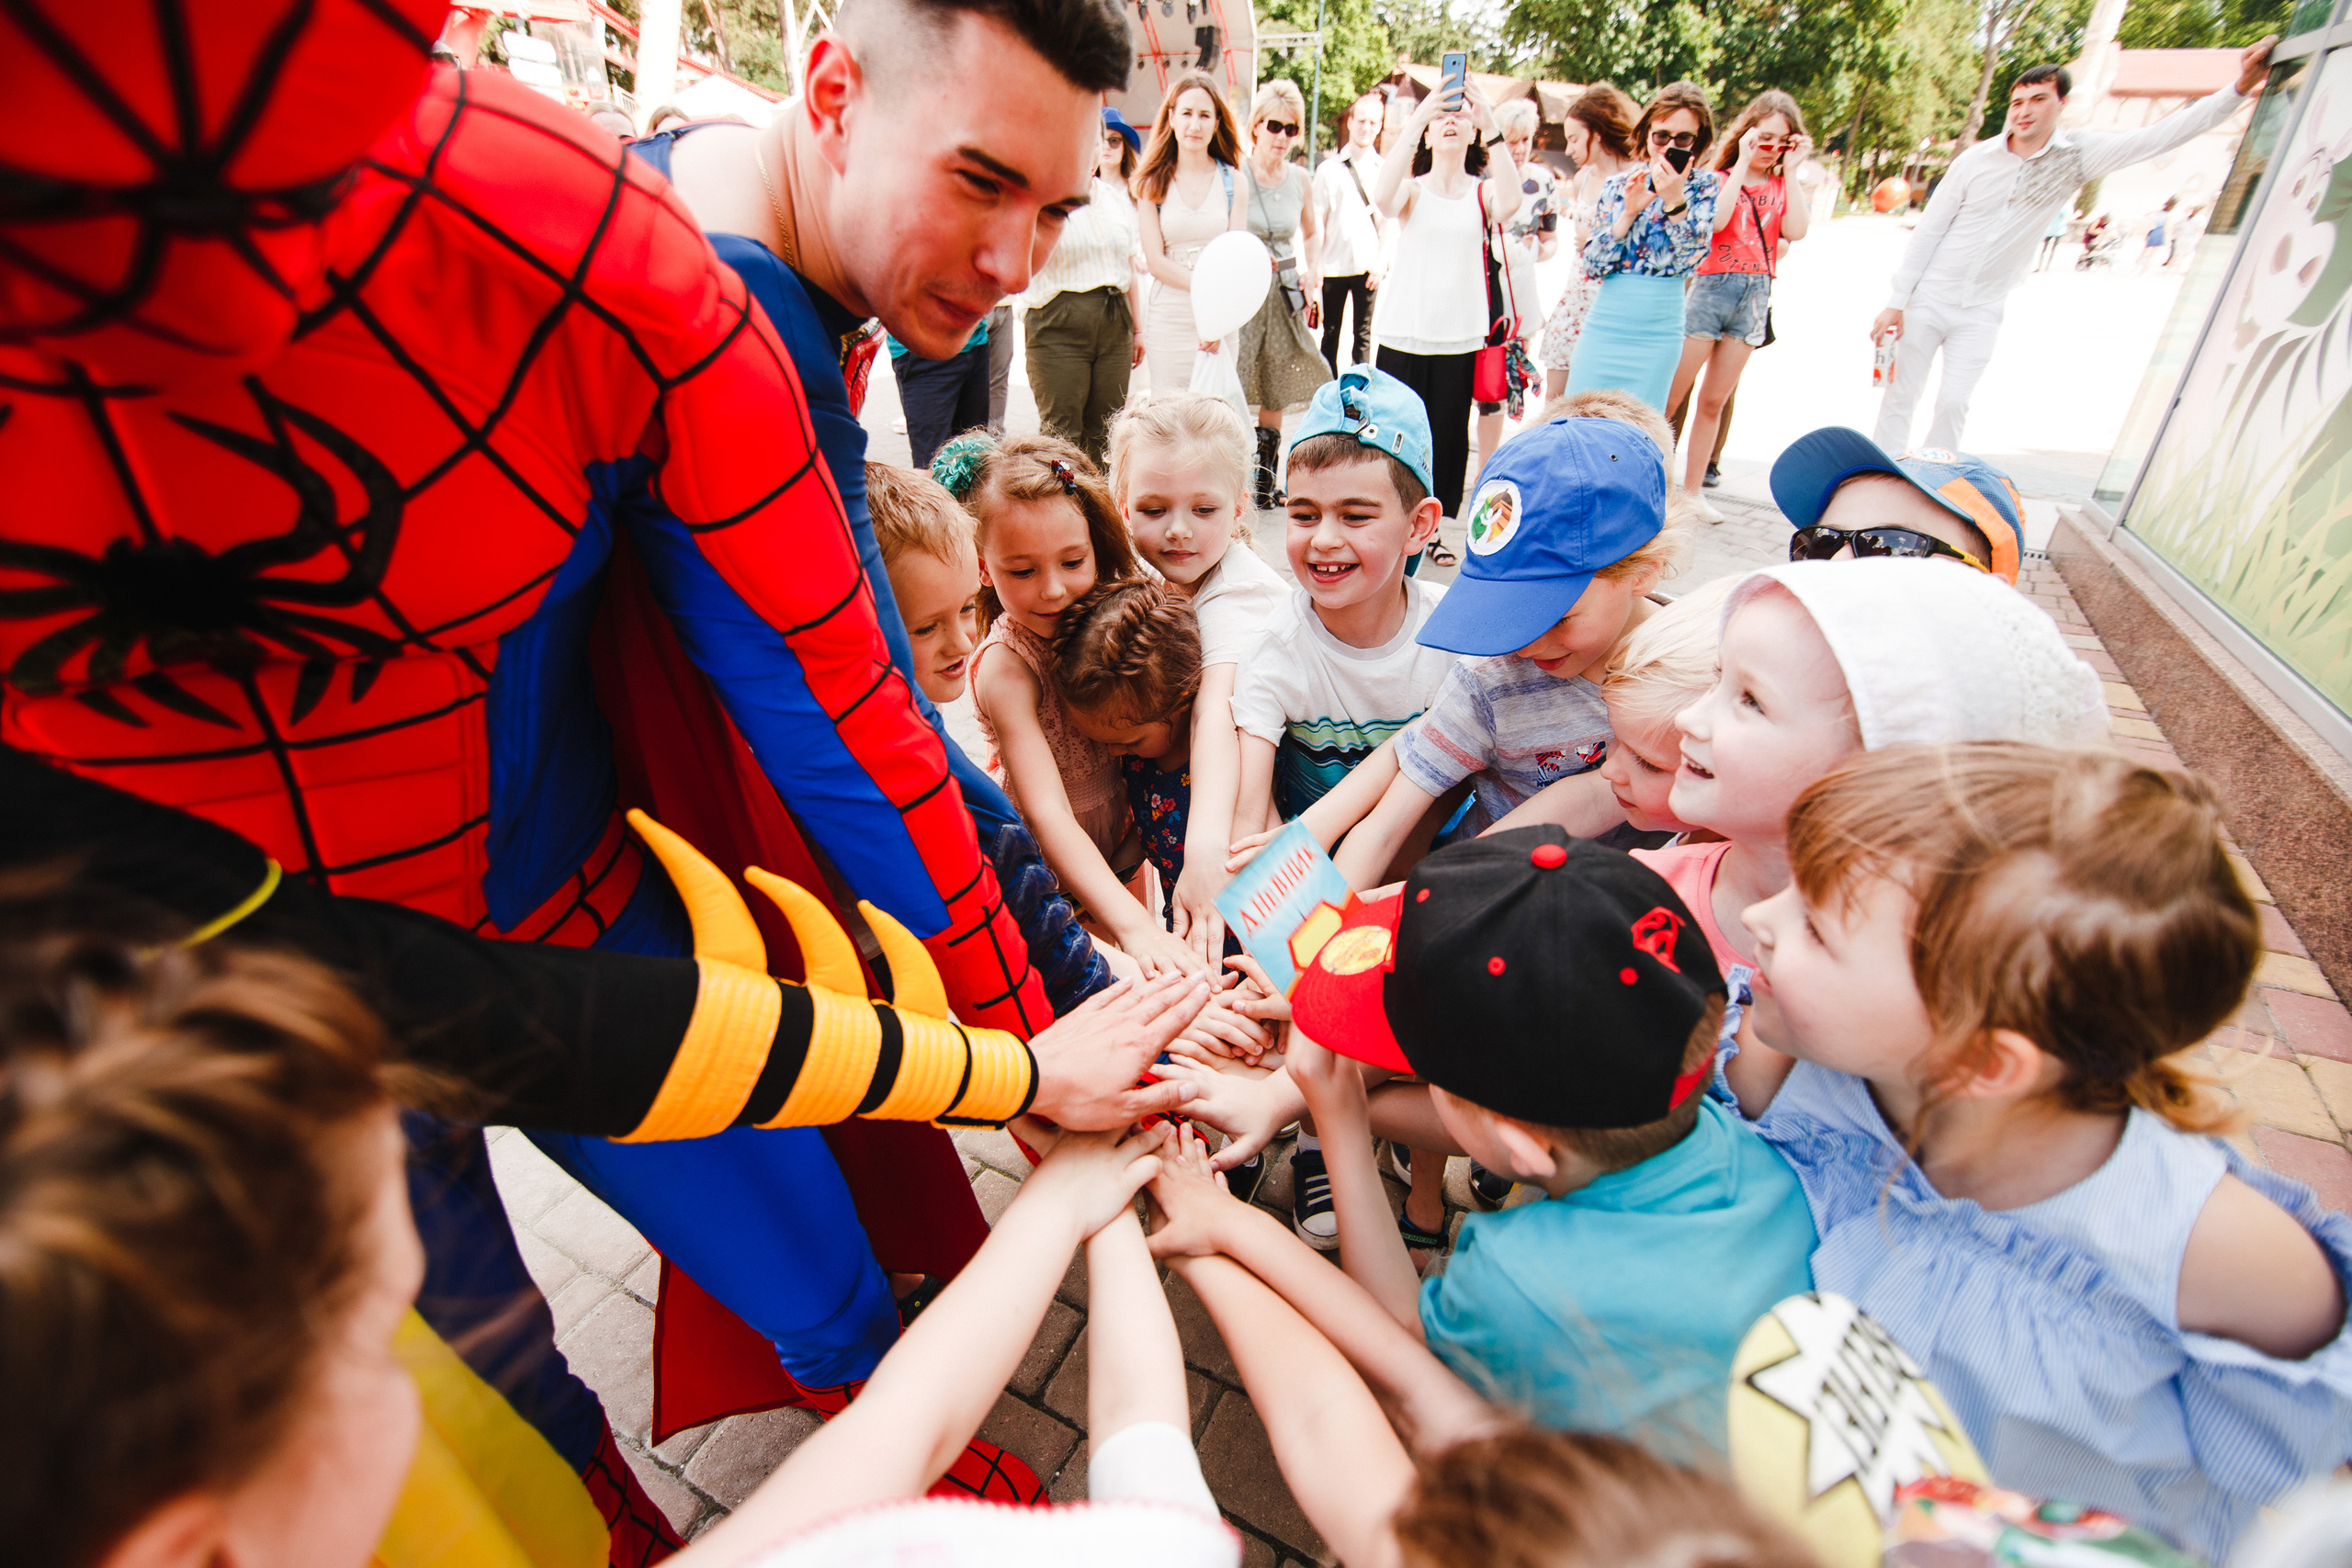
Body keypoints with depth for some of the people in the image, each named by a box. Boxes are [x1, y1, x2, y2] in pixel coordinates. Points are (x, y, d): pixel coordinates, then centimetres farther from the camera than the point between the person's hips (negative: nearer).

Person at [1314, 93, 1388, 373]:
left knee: (1363, 334, 5)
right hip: (1334, 266, 0)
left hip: (1368, 266, 1)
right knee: (1330, 333, 5)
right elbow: (1318, 220, 3)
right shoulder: (1329, 168, 5)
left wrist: (1382, 262, -7)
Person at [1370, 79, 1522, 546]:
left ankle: (1433, 527, 18)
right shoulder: (1412, 190, 4)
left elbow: (1509, 204, -17)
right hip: (1403, 335, -1)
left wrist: (1492, 126, -20)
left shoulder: (1482, 192, 6)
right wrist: (1416, 120, -21)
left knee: (1448, 435, 5)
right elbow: (1382, 197, -20)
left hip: (1459, 339, 1)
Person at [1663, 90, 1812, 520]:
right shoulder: (1719, 177, 3)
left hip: (1756, 297, 4)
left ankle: (1693, 489, 12)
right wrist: (1744, 164, -10)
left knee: (1713, 402, 8)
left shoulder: (1782, 186, 13)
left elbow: (1797, 231, -3)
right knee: (1668, 396, -8)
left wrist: (1791, 172, 0)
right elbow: (1714, 220, -17)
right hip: (1711, 289, -4)